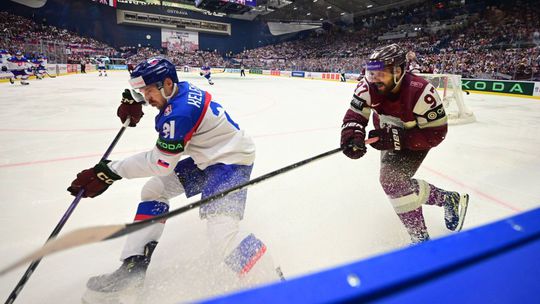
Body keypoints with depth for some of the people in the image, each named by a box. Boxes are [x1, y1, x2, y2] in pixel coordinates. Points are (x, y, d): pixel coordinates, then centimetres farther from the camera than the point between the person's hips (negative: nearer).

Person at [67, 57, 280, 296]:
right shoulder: (181, 88, -1)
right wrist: (134, 101, 5)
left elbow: (160, 163, -21)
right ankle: (133, 265, 18)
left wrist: (111, 171, -14)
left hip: (232, 160, -10)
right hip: (206, 158, 11)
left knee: (221, 231, -27)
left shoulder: (179, 112, -27)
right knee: (154, 189, 13)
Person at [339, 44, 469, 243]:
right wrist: (353, 137, -46)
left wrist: (396, 138, -41)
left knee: (393, 179, -23)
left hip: (415, 138, -6)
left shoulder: (421, 92, -34)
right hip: (389, 135, 6)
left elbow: (436, 133, -30)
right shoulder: (369, 86, -22)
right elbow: (354, 115, -23)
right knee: (396, 182, 8)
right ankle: (448, 200, 28)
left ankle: (420, 238, -6)